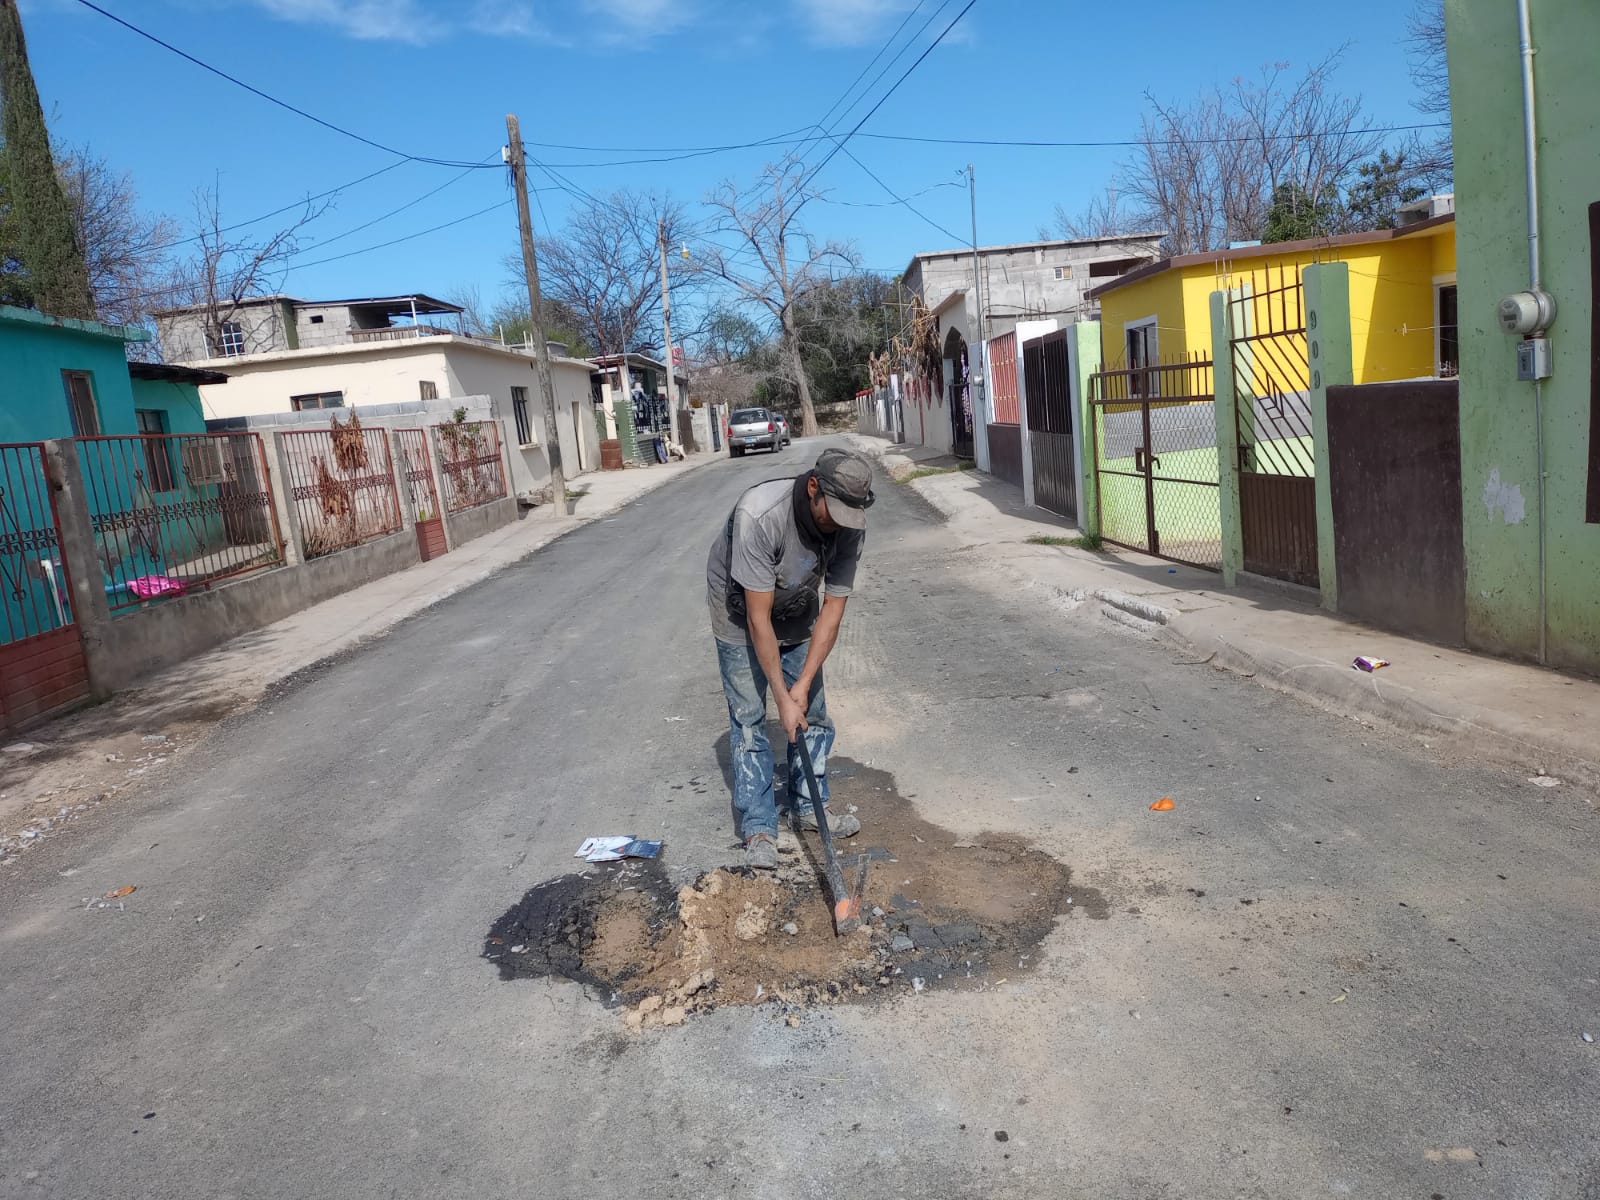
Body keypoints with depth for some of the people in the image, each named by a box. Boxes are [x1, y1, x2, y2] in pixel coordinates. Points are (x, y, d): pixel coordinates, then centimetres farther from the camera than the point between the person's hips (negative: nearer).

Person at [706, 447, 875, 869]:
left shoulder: (850, 524, -25)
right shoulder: (758, 514, -40)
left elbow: (833, 607, -19)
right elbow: (758, 618, -35)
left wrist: (802, 684, -23)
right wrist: (783, 697, -31)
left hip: (797, 610, 5)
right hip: (740, 610, -4)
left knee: (812, 710, 6)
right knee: (749, 718, -5)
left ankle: (809, 807, 23)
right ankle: (758, 828, 5)